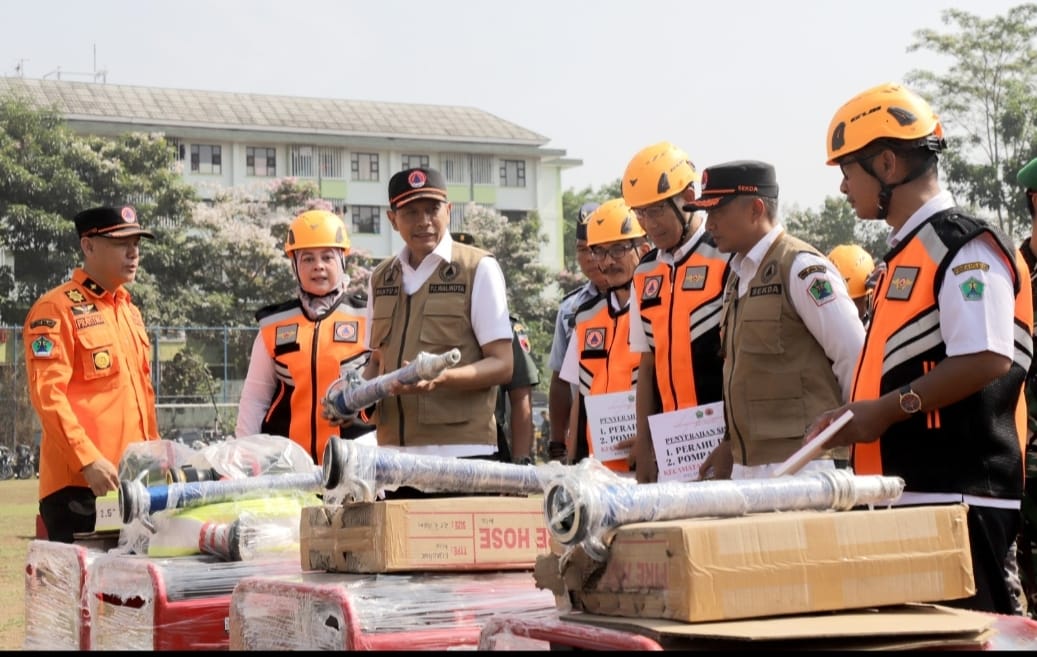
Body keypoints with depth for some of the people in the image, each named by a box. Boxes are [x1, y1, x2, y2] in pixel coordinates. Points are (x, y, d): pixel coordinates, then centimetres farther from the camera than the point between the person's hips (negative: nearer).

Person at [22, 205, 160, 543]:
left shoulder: (129, 310, 18)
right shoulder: (57, 309, -7)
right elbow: (47, 394, -16)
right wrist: (88, 460, -22)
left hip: (134, 479, 8)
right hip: (79, 484, -8)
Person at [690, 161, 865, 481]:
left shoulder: (802, 269, -10)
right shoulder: (739, 276, 17)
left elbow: (858, 362, -12)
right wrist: (732, 443, 15)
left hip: (801, 466, -8)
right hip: (746, 467, 8)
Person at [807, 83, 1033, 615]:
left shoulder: (964, 247, -11)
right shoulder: (905, 254, 19)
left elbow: (987, 360, -21)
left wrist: (886, 410, -18)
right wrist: (858, 413, 10)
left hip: (956, 496, -10)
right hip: (907, 492, 10)